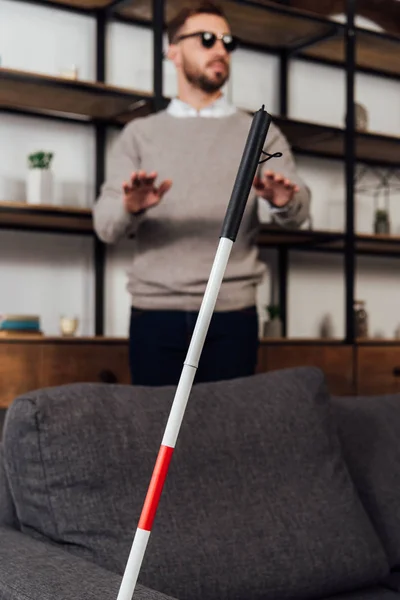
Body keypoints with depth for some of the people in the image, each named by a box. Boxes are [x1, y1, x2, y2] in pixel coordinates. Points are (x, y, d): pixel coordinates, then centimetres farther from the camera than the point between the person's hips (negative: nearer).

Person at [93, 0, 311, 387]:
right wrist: (131, 208, -24)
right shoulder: (139, 134, 10)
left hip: (232, 314, 0)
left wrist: (284, 201, -27)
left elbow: (297, 214, -3)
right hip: (154, 314, 0)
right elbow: (105, 226, -1)